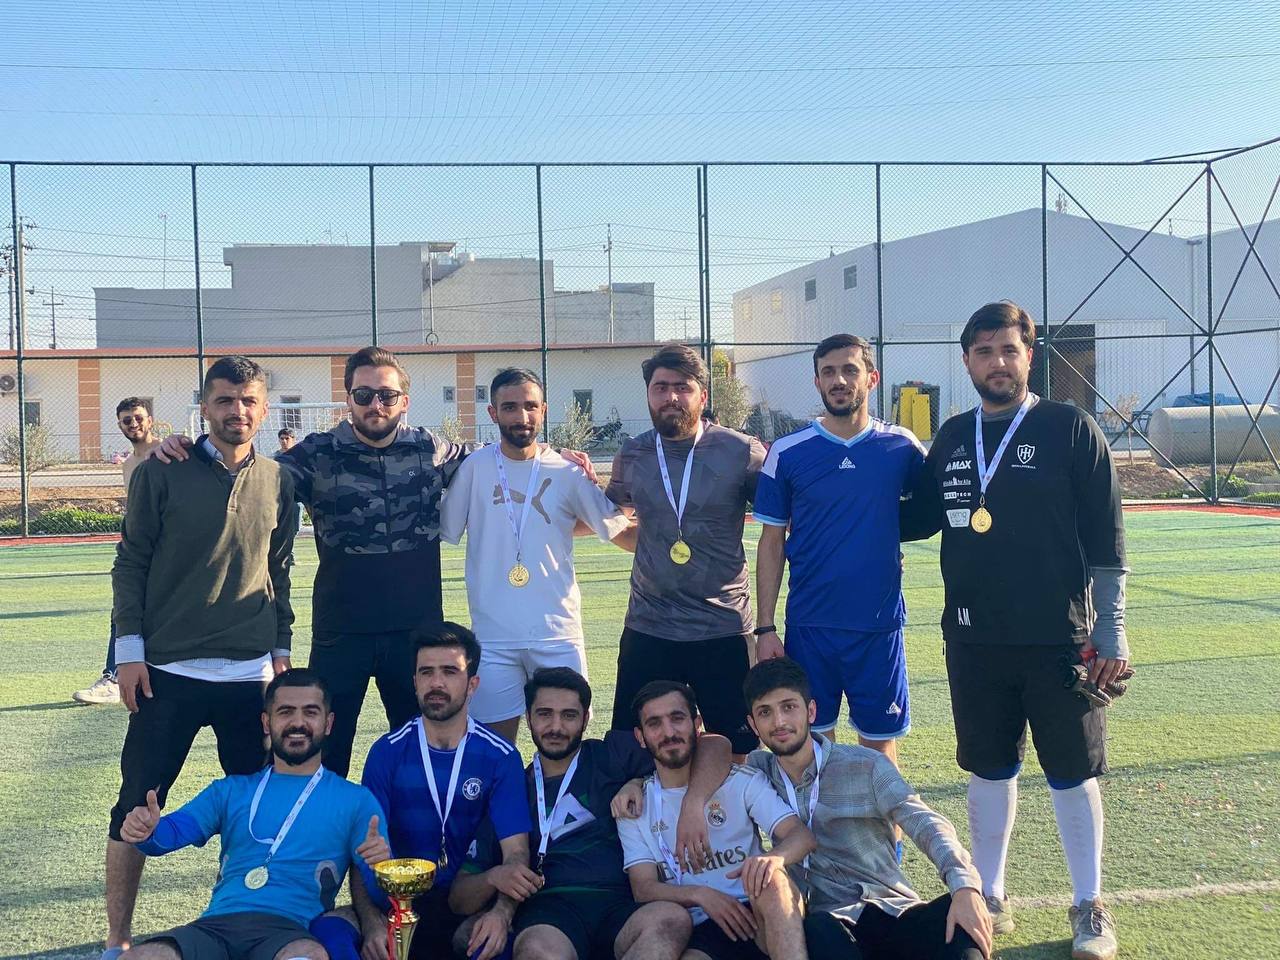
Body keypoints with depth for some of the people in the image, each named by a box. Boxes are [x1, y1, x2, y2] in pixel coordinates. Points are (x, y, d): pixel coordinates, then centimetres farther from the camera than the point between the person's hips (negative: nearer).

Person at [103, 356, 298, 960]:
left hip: (251, 674, 3)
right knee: (136, 807, 2)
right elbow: (130, 564, 0)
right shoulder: (163, 473, -3)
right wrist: (129, 651, -5)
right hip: (168, 672, -3)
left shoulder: (276, 481, 7)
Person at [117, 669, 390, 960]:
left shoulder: (355, 800, 14)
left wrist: (380, 866, -18)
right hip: (215, 925, 3)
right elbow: (175, 830, 8)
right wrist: (148, 830, -16)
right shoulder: (231, 791, 23)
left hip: (293, 932, -3)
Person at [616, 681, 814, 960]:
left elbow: (802, 835, -1)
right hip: (695, 931, -2)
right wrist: (698, 894, -19)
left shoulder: (742, 781, 11)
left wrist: (774, 858, -27)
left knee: (772, 881, -36)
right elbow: (643, 888, 3)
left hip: (764, 915, 2)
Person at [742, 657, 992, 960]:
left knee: (963, 919, -34)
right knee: (818, 930, -40)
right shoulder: (757, 771, 11)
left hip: (891, 912, 0)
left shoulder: (866, 767, 2)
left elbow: (926, 823, -10)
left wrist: (964, 885, -31)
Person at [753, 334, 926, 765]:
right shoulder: (787, 452, -1)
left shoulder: (901, 446, 0)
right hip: (809, 625, 0)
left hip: (880, 621, 0)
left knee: (879, 741, 9)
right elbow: (771, 543, 3)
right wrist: (765, 628, -1)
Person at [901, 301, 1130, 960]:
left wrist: (1111, 634, -8)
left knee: (1071, 774, 6)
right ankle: (989, 899, 29)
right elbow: (921, 517, 19)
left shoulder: (1069, 429, -6)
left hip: (1059, 641, -4)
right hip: (974, 641, 4)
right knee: (987, 770, 14)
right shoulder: (951, 438, 7)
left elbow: (1106, 540, -6)